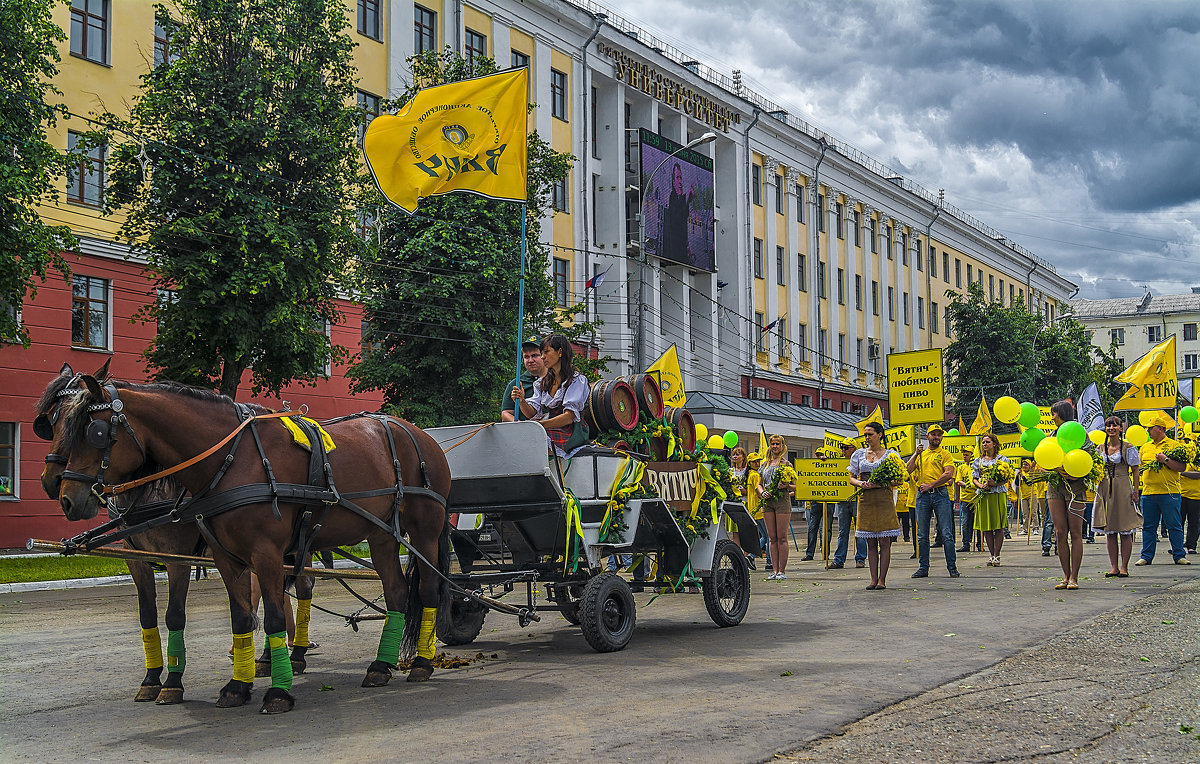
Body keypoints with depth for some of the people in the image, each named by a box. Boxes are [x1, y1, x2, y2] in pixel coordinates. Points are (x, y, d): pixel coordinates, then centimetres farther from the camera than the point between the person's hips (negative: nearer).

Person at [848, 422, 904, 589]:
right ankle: (873, 579, 7)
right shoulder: (859, 454, 13)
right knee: (871, 543, 4)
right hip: (865, 500, 3)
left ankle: (882, 579, -1)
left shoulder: (891, 454, 4)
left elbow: (900, 479, 0)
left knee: (884, 543, -4)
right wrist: (861, 484, -9)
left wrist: (886, 483, -17)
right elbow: (852, 478, 13)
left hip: (884, 499, -3)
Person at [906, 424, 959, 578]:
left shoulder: (945, 454, 7)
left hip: (940, 494, -3)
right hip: (923, 496, 4)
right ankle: (923, 568, 11)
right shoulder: (921, 454, 18)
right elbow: (908, 470, 7)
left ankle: (952, 567, 0)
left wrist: (930, 485, -12)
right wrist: (916, 454, -2)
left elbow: (948, 474, -7)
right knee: (922, 535, 5)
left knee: (947, 533, -5)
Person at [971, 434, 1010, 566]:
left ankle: (996, 555, -3)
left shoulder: (1002, 459, 5)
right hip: (983, 495, 3)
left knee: (999, 526, -6)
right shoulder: (978, 461, 14)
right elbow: (974, 478, 12)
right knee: (986, 527, 1)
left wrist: (995, 483, -18)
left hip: (999, 494, -3)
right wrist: (981, 485, -9)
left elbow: (1006, 478, 0)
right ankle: (991, 554, 8)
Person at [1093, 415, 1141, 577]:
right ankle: (1114, 567, 9)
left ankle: (1124, 567, 2)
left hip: (1123, 490, -4)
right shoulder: (1100, 448, 12)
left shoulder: (1128, 448, 0)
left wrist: (1135, 491, -9)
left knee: (1125, 530, -3)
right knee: (1109, 530, 4)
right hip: (1105, 491, 4)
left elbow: (1136, 471, -2)